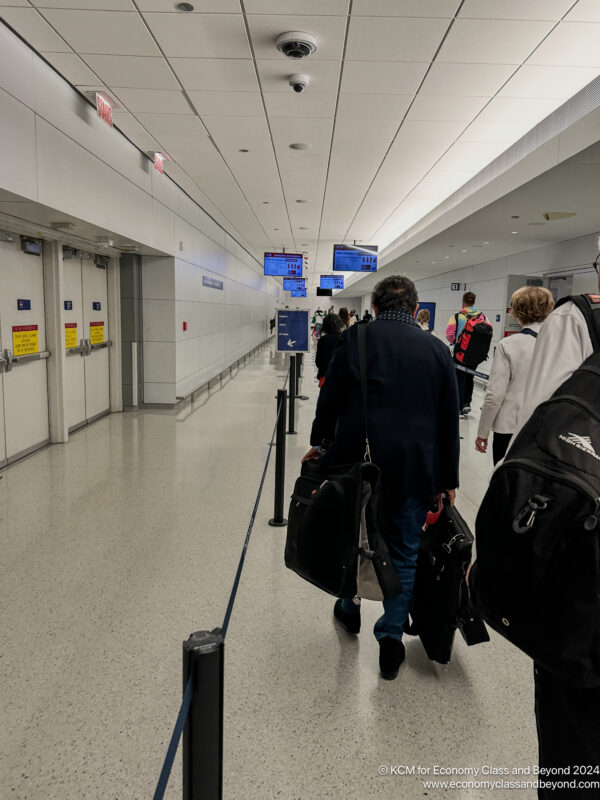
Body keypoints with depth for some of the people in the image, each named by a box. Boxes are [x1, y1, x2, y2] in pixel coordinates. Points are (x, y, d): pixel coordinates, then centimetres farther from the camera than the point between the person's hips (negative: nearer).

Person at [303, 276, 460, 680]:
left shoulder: (354, 338, -3)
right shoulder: (437, 350, 2)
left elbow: (330, 398, -1)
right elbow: (449, 422, 5)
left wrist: (320, 443, 16)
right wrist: (447, 480, 12)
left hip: (357, 461, 0)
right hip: (415, 470, 1)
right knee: (405, 555, 13)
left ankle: (350, 608, 42)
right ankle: (391, 639, 19)